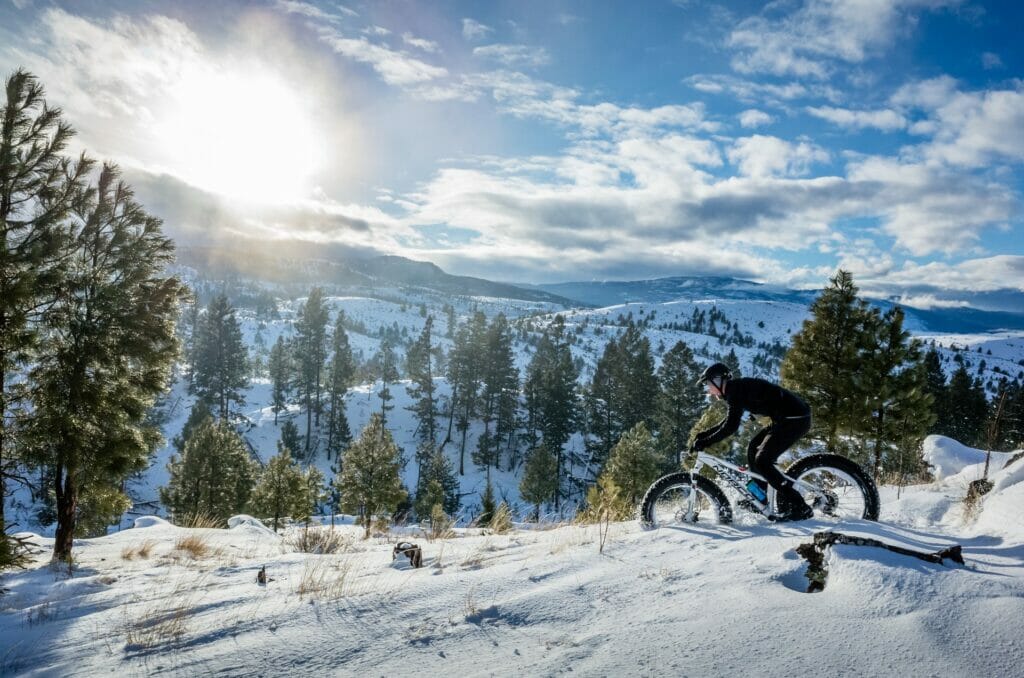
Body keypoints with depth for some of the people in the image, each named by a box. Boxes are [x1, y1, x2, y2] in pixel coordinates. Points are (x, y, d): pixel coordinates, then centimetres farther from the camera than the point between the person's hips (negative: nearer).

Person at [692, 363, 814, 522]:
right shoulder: (737, 389, 16)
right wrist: (705, 434, 23)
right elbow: (729, 421, 28)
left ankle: (800, 508, -9)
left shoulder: (737, 389, -14)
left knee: (762, 460, -11)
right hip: (787, 418, 10)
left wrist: (705, 442, -16)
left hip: (795, 419, -10)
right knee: (753, 451, 13)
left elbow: (731, 426, -21)